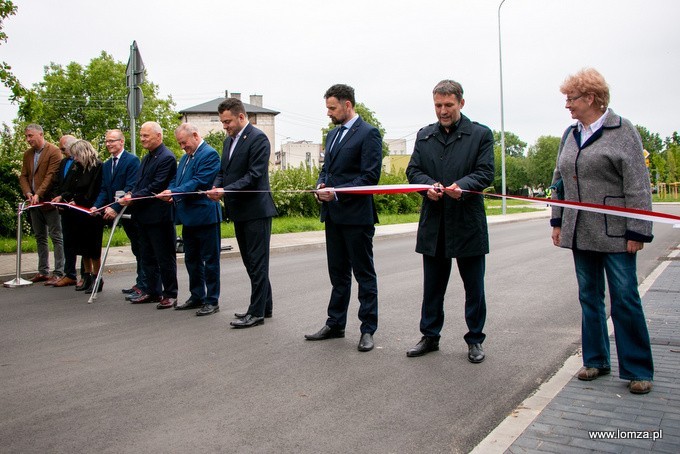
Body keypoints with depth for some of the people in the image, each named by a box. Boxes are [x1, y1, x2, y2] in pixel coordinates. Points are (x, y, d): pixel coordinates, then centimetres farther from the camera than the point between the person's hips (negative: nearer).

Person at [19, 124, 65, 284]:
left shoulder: (54, 151, -8)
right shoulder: (27, 154, 15)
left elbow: (51, 176, -16)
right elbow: (23, 176, 13)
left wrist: (38, 195, -22)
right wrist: (28, 193, -5)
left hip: (49, 201, -8)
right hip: (34, 203, 8)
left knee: (56, 237, -4)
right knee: (40, 238, 12)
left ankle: (59, 273, -2)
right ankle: (43, 272, 20)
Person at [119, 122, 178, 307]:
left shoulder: (167, 158, -14)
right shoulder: (147, 157, 16)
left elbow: (156, 187, -20)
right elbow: (140, 182, 18)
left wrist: (133, 198, -19)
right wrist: (131, 194, -2)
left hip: (159, 215, -9)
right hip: (144, 215, 10)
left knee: (165, 257, 1)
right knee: (147, 256, 15)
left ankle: (170, 294, 11)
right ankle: (151, 291, 26)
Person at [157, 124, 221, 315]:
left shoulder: (209, 154, -12)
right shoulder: (185, 157, 17)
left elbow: (199, 182, -20)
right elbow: (176, 180, 18)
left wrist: (174, 192, -24)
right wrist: (170, 194, -4)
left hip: (204, 216, -9)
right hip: (189, 218, 9)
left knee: (210, 259, 0)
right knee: (191, 259, 16)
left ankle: (212, 300, 8)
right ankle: (197, 297, 28)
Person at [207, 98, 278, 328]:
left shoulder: (258, 139, -12)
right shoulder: (229, 140, 15)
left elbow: (255, 175, -20)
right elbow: (223, 171, 18)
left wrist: (225, 190, -24)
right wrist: (216, 187, -3)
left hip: (256, 210, -9)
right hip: (239, 211, 9)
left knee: (257, 263, -2)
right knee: (251, 262, 15)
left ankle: (256, 312, 4)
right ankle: (264, 306, 26)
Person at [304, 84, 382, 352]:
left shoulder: (368, 134, -9)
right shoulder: (332, 135, 17)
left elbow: (370, 176, -16)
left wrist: (337, 192, -20)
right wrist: (321, 185, 0)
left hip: (357, 216, -8)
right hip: (333, 215, 8)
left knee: (364, 274, 3)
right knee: (338, 273, 15)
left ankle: (368, 329, 11)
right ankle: (335, 324, 26)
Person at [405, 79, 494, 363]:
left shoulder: (480, 134, 2)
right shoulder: (424, 135, 12)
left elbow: (485, 172, -6)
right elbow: (413, 170, 7)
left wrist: (462, 185, -25)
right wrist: (428, 184, -14)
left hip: (468, 223, -3)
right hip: (433, 223, 3)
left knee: (474, 286, 6)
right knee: (432, 284, 12)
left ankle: (475, 339, 22)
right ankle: (430, 336, 26)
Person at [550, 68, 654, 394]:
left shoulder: (622, 131, -6)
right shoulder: (570, 135, 12)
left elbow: (637, 186, -9)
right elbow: (559, 181, 17)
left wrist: (637, 231, -12)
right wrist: (557, 221, 12)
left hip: (614, 233, -6)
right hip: (581, 233, 6)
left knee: (625, 300, 0)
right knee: (589, 298, 11)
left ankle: (638, 370, 12)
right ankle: (595, 360, 24)